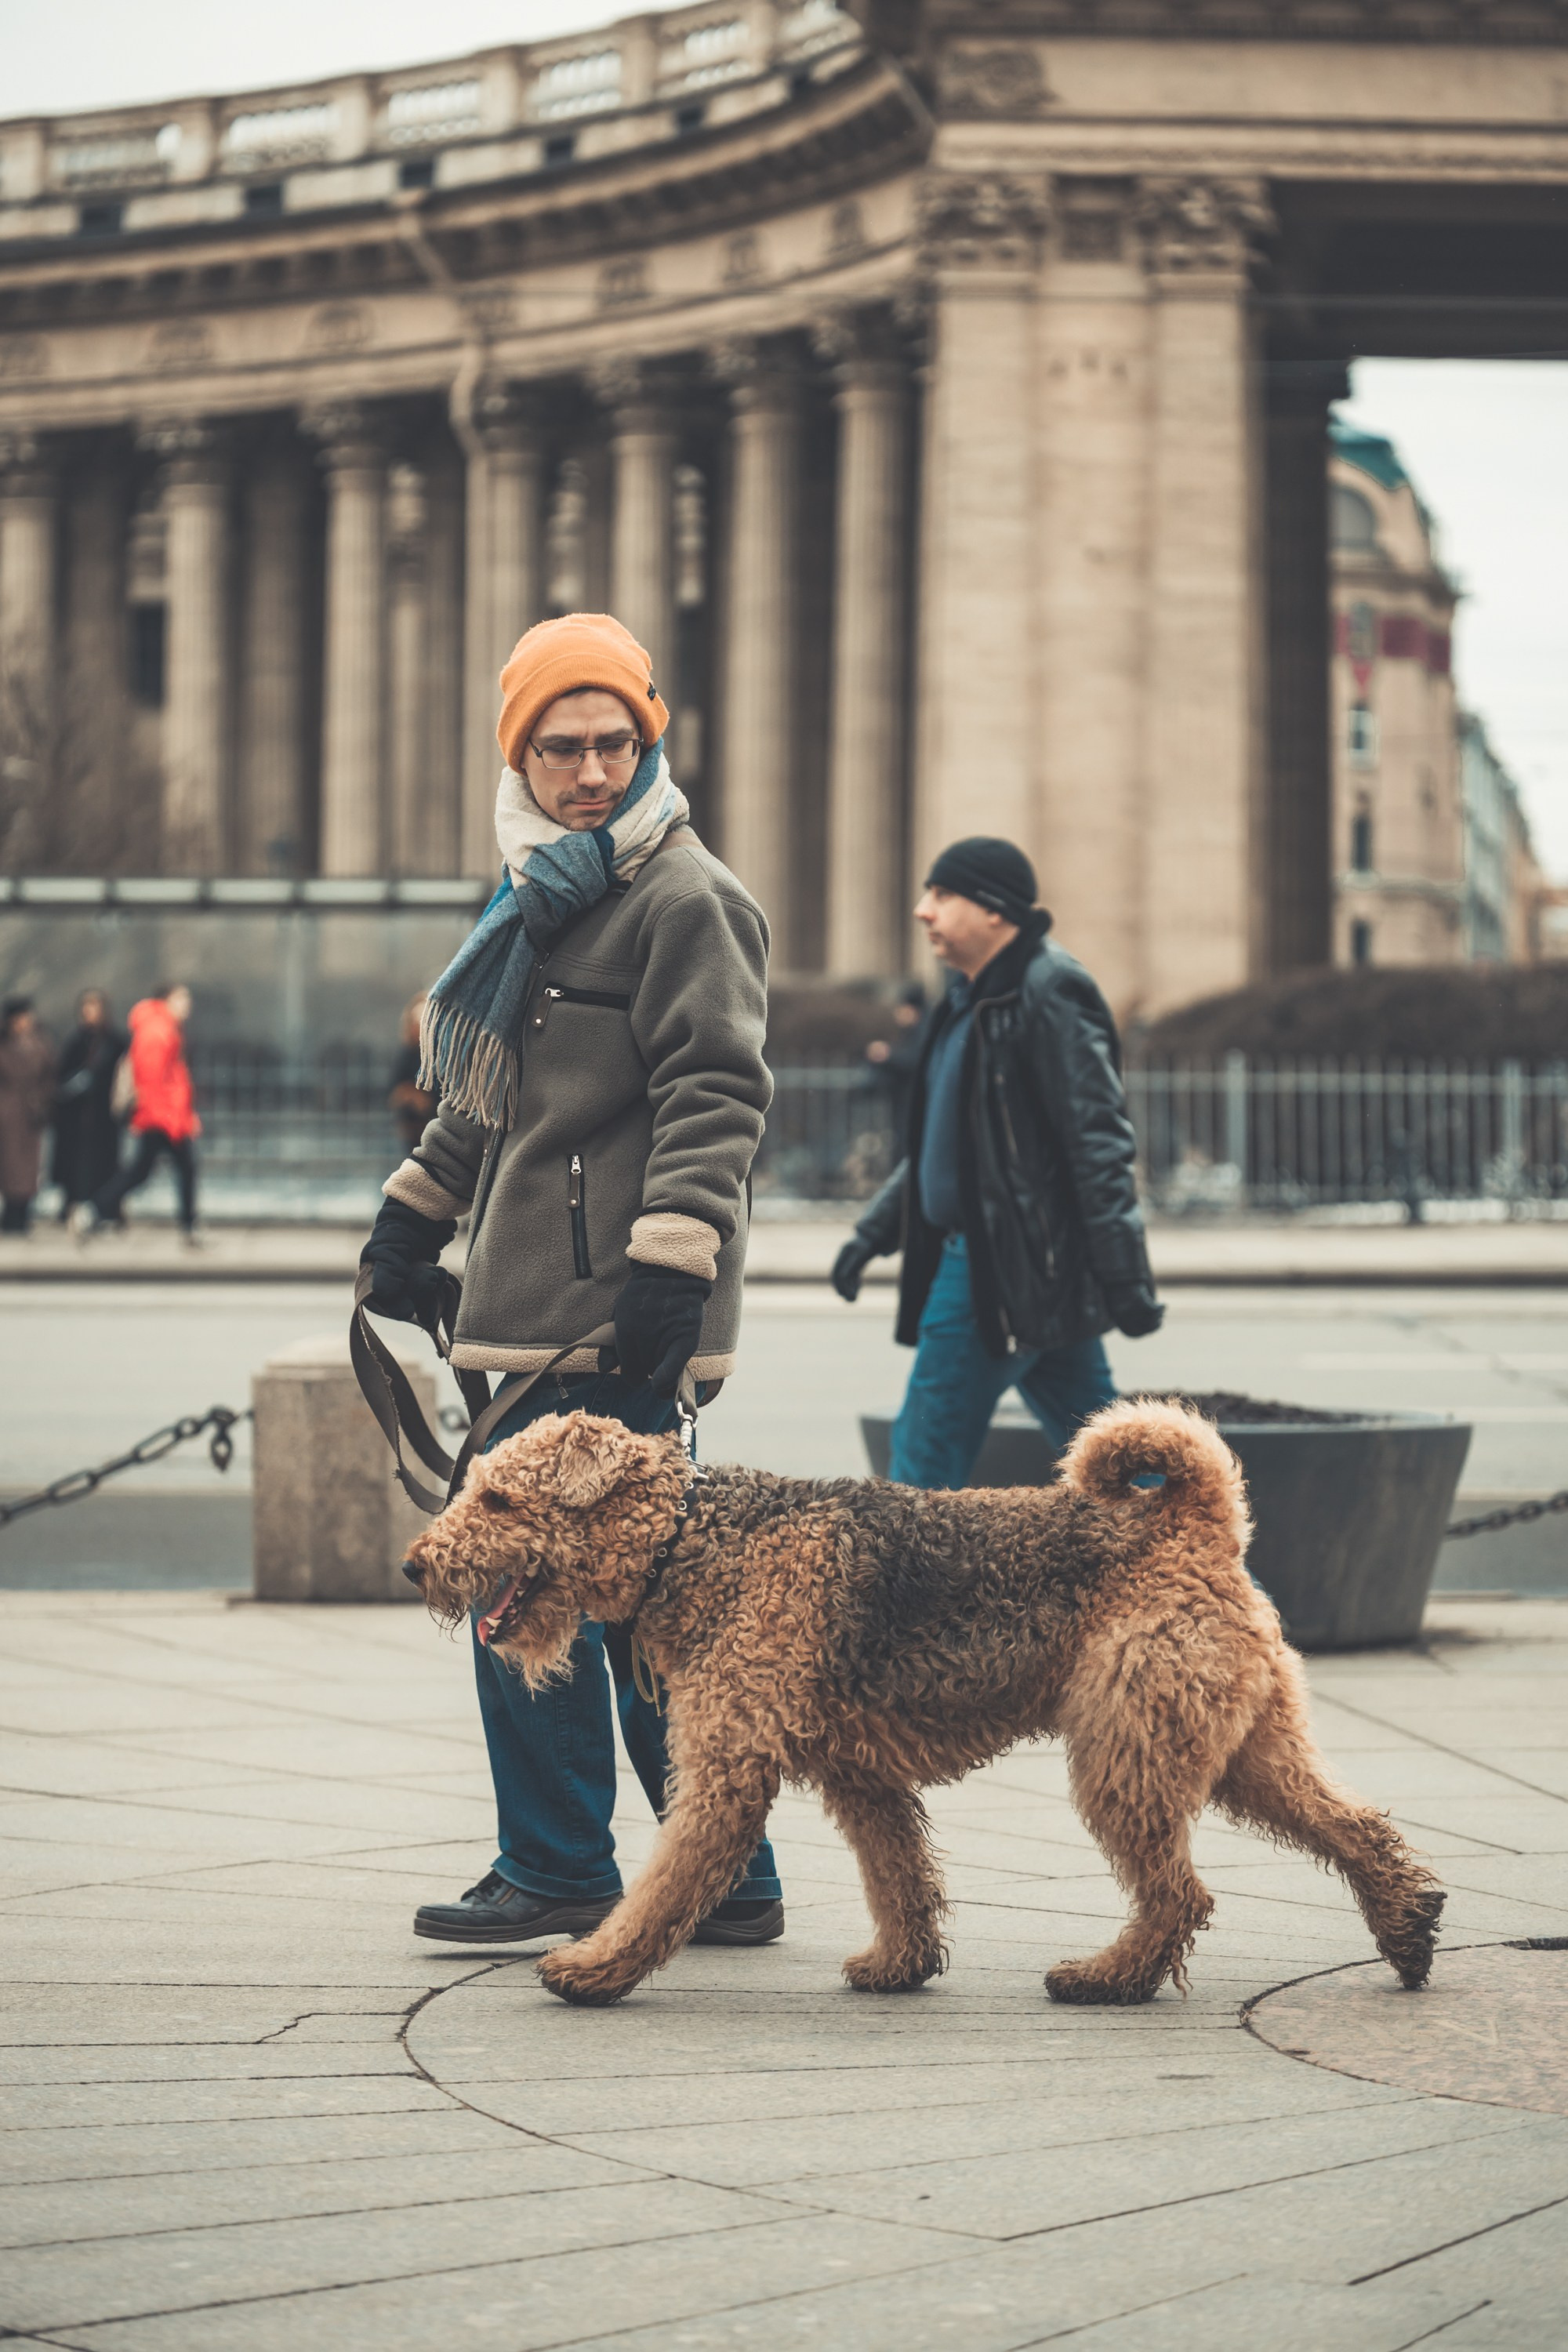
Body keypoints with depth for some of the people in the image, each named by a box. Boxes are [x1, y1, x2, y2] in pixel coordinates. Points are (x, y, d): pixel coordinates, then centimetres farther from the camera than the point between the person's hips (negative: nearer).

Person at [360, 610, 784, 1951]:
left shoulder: (683, 898, -9)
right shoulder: (547, 890, 20)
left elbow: (717, 1095, -17)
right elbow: (494, 1089, 31)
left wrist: (670, 1261, -25)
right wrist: (417, 1212, 31)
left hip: (614, 1318, -9)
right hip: (548, 1308, 9)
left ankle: (557, 1870, 4)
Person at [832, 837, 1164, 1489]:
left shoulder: (1051, 993, -13)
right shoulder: (972, 999, 17)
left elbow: (1099, 1143, -17)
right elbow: (940, 1138, 26)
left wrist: (1125, 1277, -21)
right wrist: (876, 1230, 21)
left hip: (1015, 1267, -10)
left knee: (928, 1452, -5)